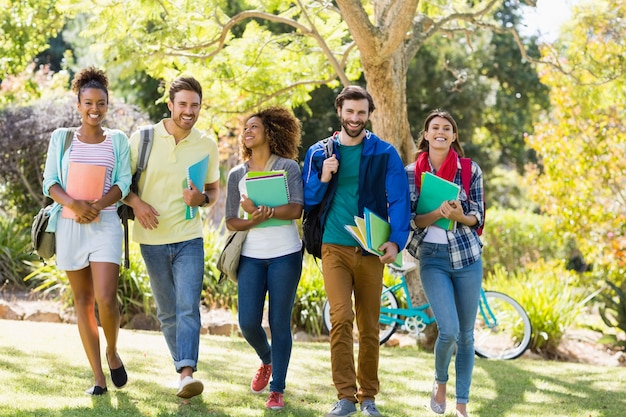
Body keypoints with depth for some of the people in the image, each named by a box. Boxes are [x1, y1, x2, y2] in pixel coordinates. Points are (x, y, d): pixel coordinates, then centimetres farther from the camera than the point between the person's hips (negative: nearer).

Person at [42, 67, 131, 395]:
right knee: (83, 300, 4)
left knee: (106, 299, -15)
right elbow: (50, 183, 2)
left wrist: (97, 205, -15)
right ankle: (98, 377, 9)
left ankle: (112, 352, 15)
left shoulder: (117, 140, 7)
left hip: (105, 224, -1)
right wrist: (73, 203, -17)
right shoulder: (61, 138, 7)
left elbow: (123, 183, 2)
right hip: (69, 226, 1)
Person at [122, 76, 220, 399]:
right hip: (152, 239, 1)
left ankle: (187, 373, -21)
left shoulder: (207, 146, 2)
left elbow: (214, 189, 14)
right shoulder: (143, 139, -3)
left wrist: (202, 199, -10)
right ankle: (182, 368, 22)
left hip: (189, 239, 0)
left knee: (188, 308, -14)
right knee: (167, 312, 10)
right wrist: (136, 202, -15)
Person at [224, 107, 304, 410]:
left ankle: (277, 390, 7)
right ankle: (266, 361, 30)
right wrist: (252, 222, -16)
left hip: (285, 255, -3)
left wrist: (257, 210, -20)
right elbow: (231, 221, 5)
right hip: (251, 257, 3)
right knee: (248, 323, -3)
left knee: (279, 323, -2)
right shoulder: (237, 175, 9)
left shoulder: (288, 167, 0)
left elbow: (296, 210, -11)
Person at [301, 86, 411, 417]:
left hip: (370, 249, 0)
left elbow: (399, 200, -4)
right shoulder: (319, 152, 8)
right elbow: (307, 200, 11)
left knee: (369, 326, 5)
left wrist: (396, 240, -19)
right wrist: (322, 178, -9)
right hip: (335, 247, 0)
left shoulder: (384, 153, 2)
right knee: (341, 318, -13)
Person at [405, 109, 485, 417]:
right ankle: (440, 382, 16)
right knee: (449, 330, -15)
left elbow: (478, 217, 3)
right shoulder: (412, 172, 1)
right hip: (432, 258, -1)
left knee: (466, 334, 6)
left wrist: (459, 215, -18)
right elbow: (410, 219, -1)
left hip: (466, 256, 1)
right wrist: (436, 214, -20)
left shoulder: (470, 170, 2)